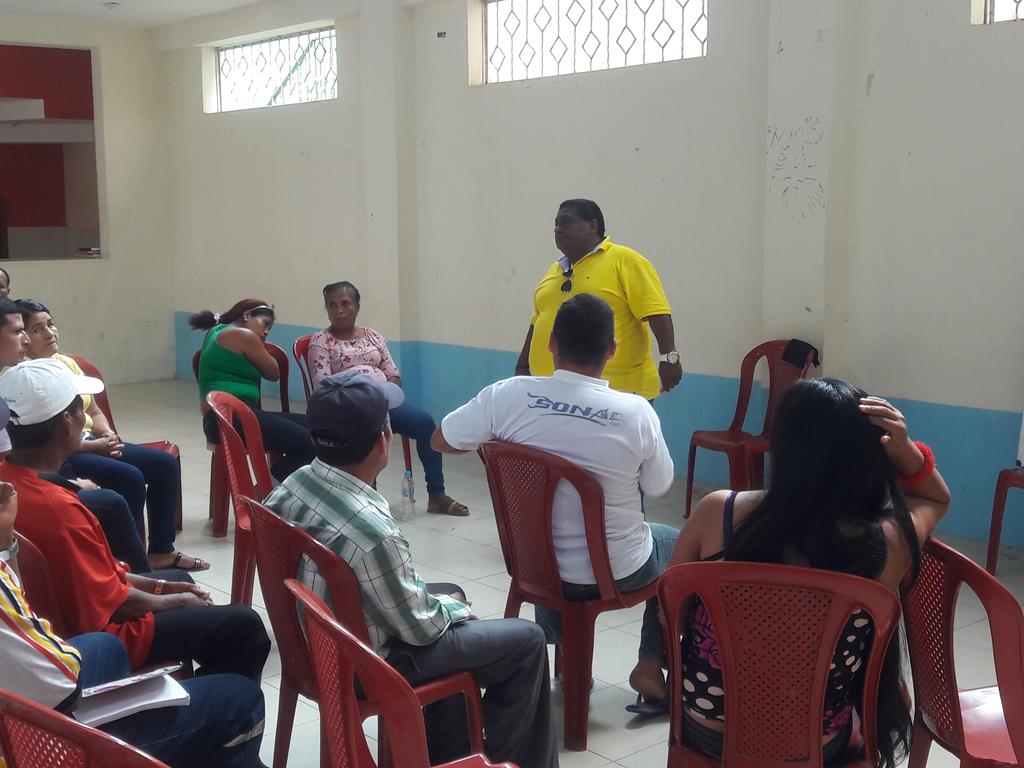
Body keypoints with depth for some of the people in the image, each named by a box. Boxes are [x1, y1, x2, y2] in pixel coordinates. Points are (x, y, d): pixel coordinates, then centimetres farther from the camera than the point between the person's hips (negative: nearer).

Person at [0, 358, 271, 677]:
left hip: (60, 614, 10)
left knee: (178, 580, 30)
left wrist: (159, 586, 8)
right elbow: (112, 604, -24)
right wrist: (176, 601, -6)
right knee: (245, 627, -6)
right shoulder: (56, 507, -33)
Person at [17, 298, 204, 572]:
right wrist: (94, 445, -18)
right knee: (130, 478, -28)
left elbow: (95, 411, 18)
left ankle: (161, 551, 9)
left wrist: (109, 434, -4)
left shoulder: (67, 362, 12)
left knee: (166, 464, -1)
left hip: (91, 442, 9)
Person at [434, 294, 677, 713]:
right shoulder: (636, 411, -21)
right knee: (676, 543, 30)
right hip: (617, 572, -2)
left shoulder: (509, 395, -18)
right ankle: (651, 667, 25)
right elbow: (659, 488, -4)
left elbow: (440, 440, -3)